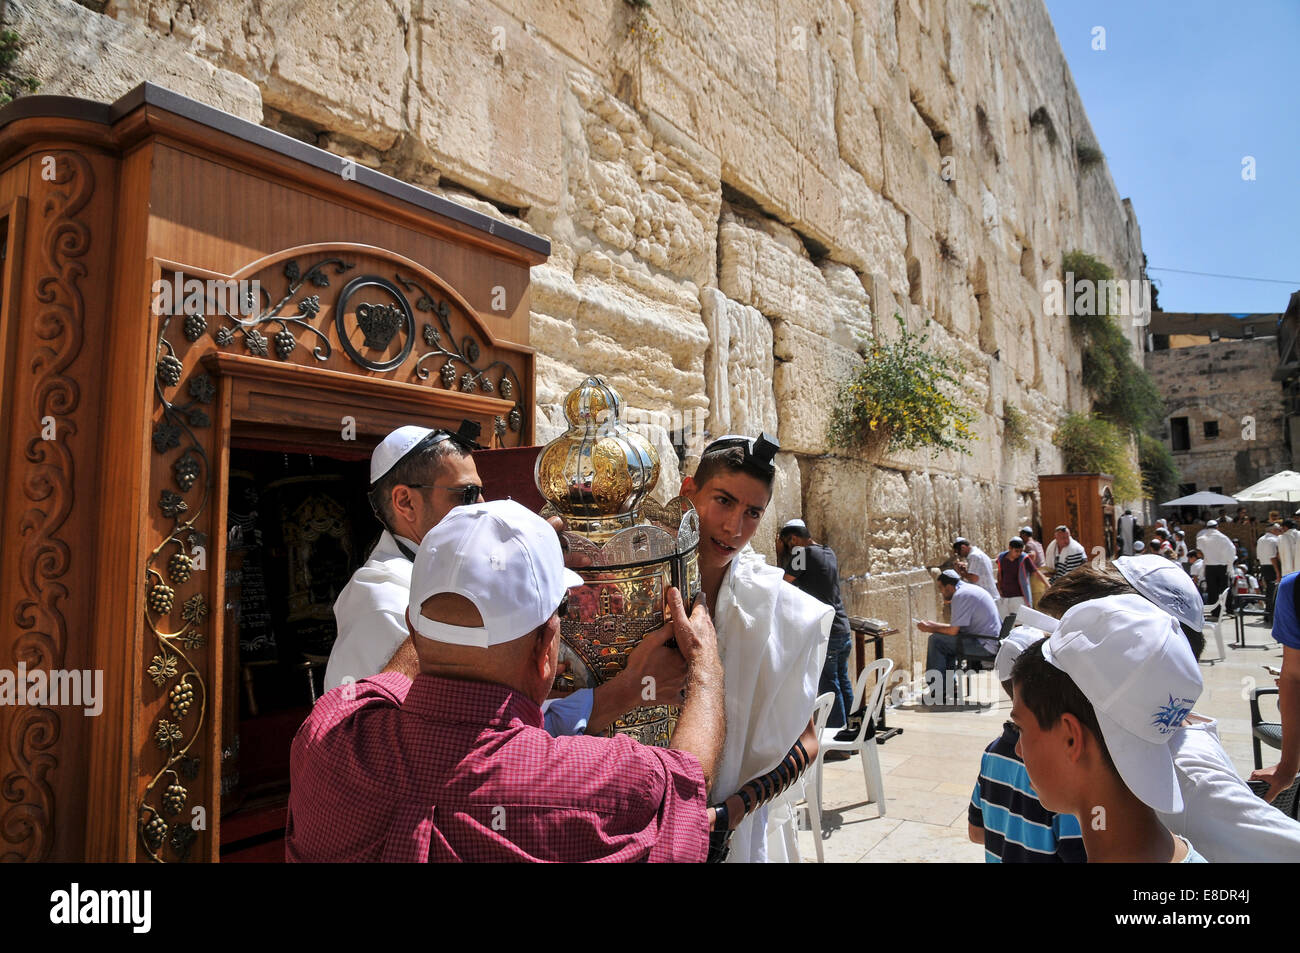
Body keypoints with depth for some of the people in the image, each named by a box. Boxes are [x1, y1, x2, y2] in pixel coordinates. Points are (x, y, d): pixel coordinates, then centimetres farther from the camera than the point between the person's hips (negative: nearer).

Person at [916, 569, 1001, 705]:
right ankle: (949, 686, 20)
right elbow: (957, 627, 20)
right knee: (946, 640, 21)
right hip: (993, 642, 11)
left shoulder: (960, 595, -16)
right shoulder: (970, 588, 15)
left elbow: (953, 630, -18)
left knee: (936, 641, -11)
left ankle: (936, 690, -2)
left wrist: (931, 628, -2)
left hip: (985, 646, -11)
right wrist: (932, 624, 17)